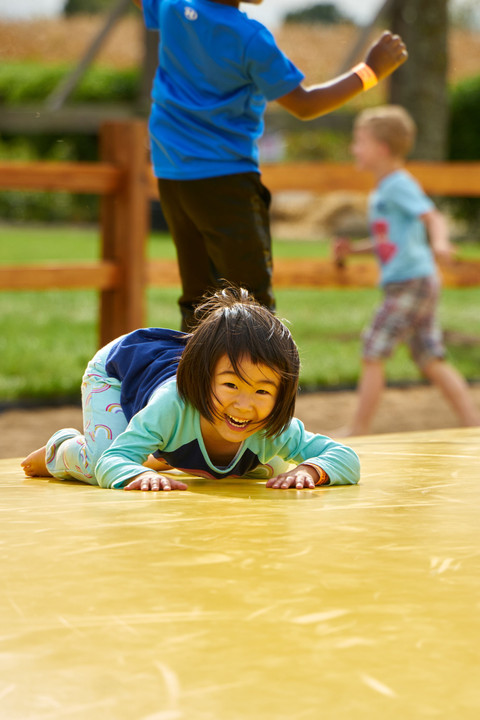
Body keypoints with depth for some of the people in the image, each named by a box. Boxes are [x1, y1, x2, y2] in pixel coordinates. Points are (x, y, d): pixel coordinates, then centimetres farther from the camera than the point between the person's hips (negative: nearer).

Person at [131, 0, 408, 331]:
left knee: (197, 300, 11)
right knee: (253, 297, -5)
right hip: (225, 175, -7)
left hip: (170, 173, 7)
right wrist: (371, 70, -3)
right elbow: (302, 105, -9)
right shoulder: (249, 37, -17)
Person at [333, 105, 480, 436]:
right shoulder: (383, 190, 18)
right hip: (419, 285, 10)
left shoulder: (399, 185, -11)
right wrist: (354, 248, 22)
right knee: (431, 360, 9)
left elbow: (433, 217, -23)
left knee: (373, 354, -5)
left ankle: (358, 429, 3)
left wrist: (440, 242, -42)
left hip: (411, 283, -10)